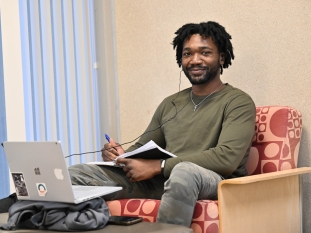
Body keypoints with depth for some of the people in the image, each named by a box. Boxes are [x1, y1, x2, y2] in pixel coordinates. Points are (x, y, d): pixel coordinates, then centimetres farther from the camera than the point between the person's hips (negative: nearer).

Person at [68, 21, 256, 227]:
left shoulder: (238, 102, 0)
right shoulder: (170, 104, 21)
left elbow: (227, 157, -15)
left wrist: (157, 166, -18)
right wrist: (122, 155, -1)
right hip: (159, 181, 6)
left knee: (184, 171, -43)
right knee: (76, 174, -11)